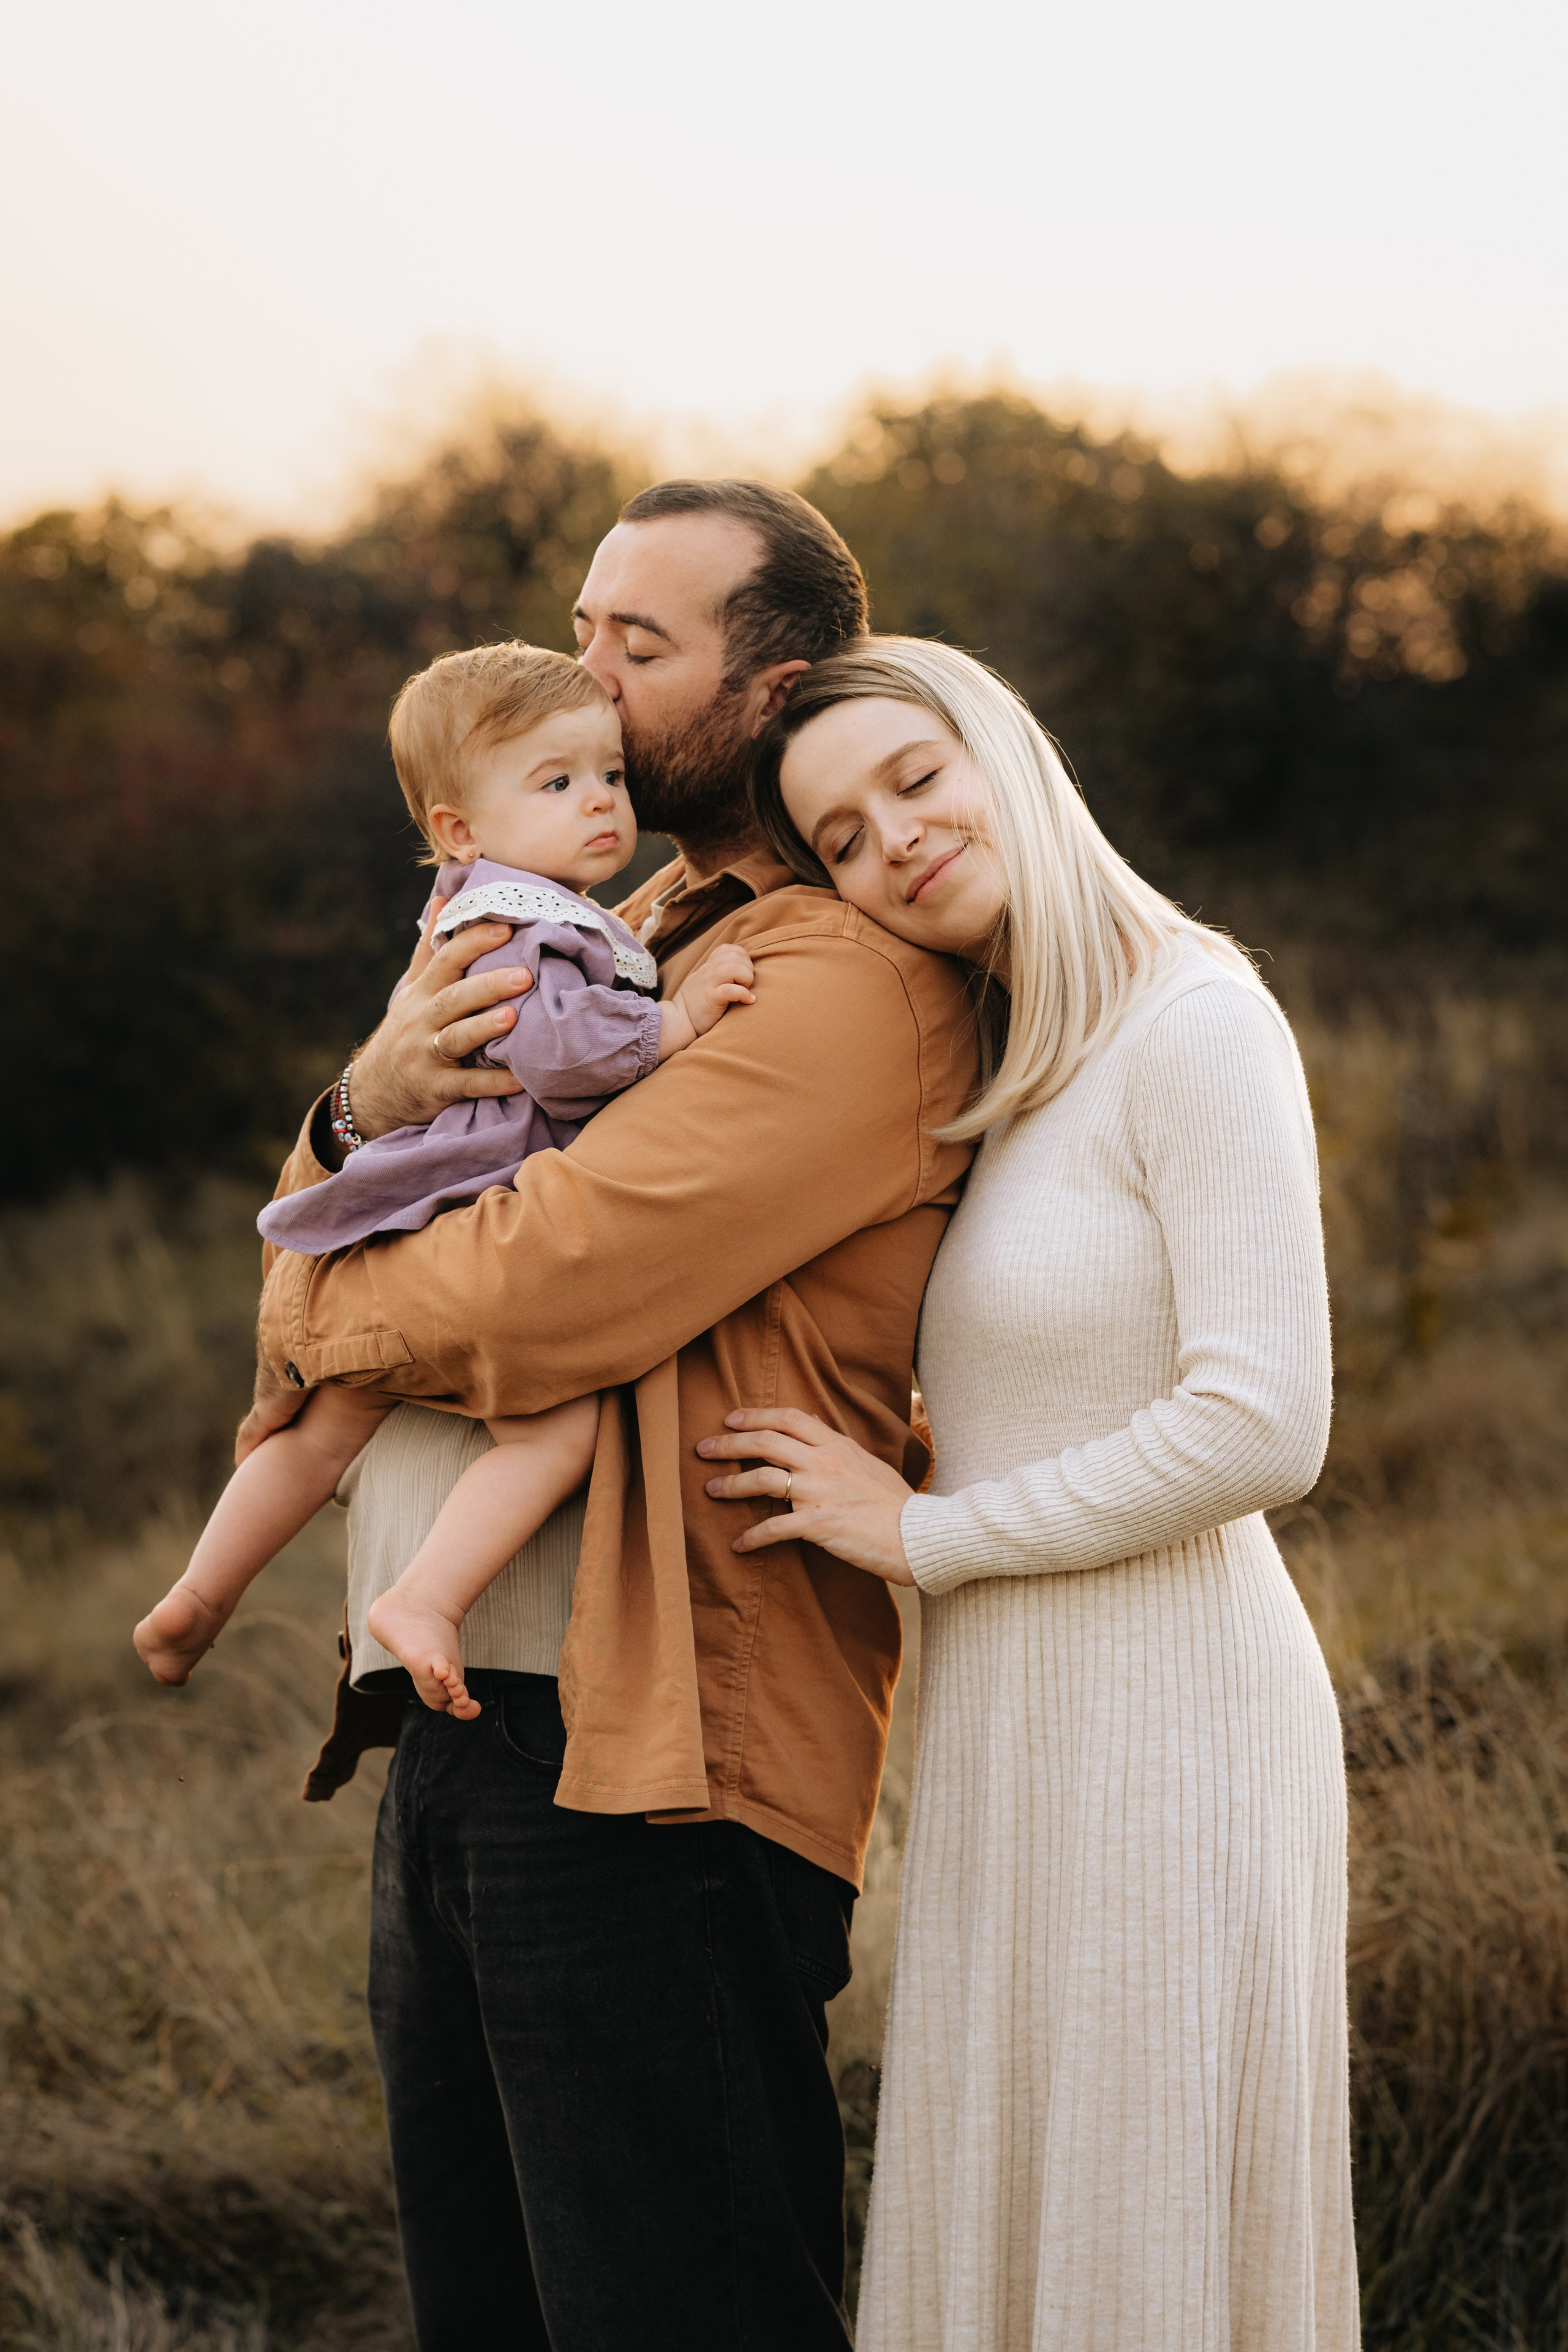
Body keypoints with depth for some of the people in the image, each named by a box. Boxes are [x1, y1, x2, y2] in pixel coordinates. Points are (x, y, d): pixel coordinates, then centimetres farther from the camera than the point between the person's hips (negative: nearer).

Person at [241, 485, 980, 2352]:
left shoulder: (847, 981, -11)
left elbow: (526, 1298, -20)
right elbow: (325, 1258, 16)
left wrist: (312, 1316, 1)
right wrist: (368, 1112, -7)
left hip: (641, 1774, -9)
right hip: (443, 1743, 9)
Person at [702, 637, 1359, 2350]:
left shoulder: (1197, 1023, -14)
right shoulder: (1003, 1083, 12)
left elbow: (1263, 1429, -22)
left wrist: (924, 1533, -12)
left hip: (1156, 1721, -9)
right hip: (1017, 1721, 9)